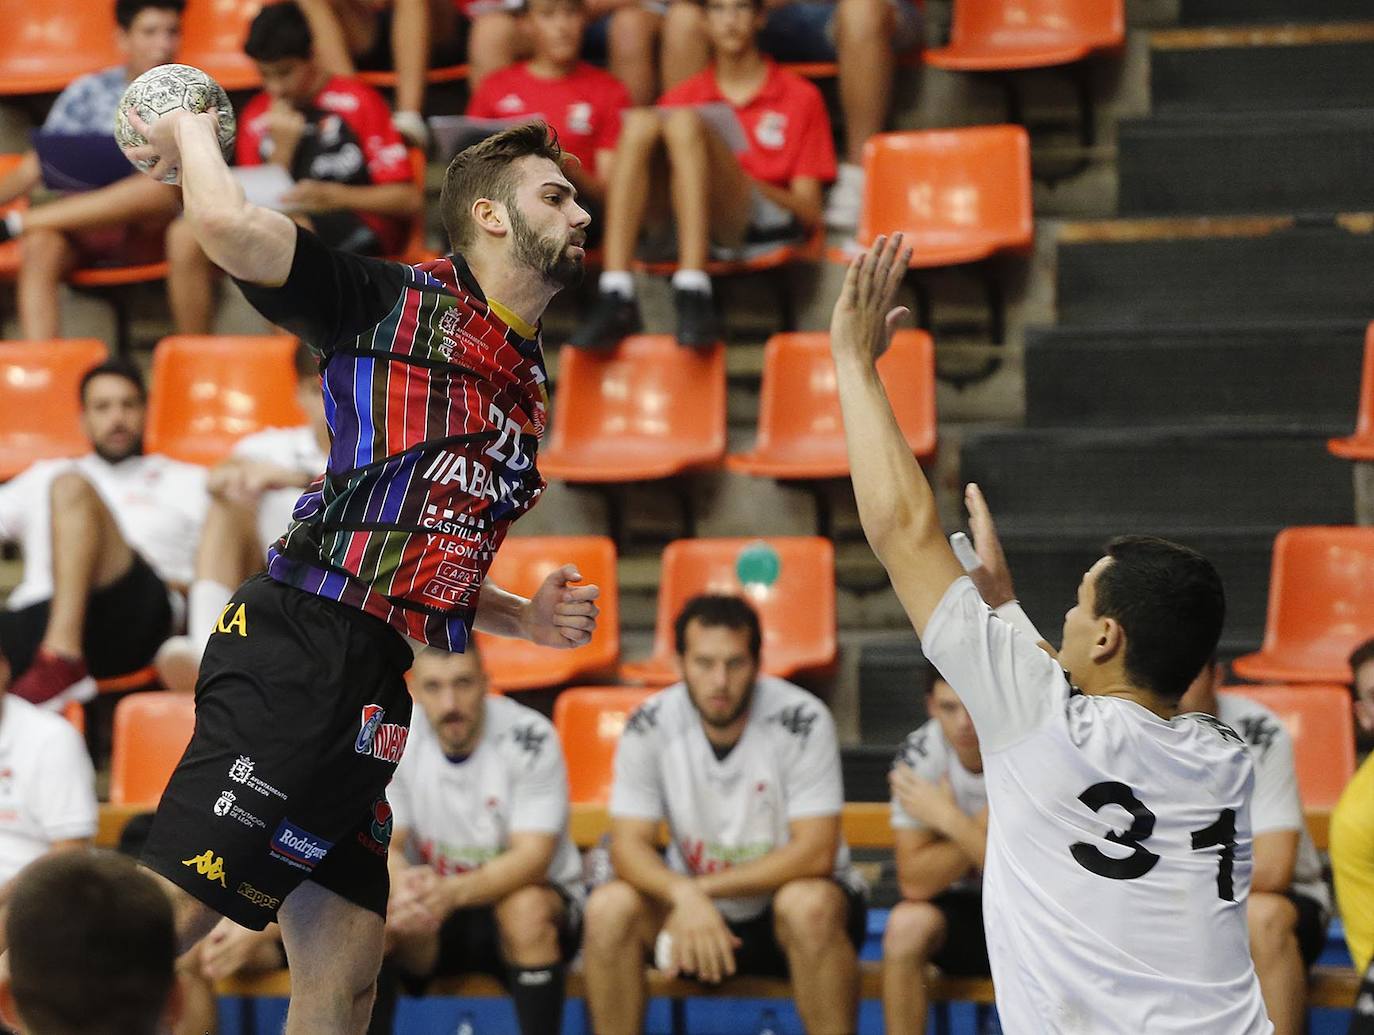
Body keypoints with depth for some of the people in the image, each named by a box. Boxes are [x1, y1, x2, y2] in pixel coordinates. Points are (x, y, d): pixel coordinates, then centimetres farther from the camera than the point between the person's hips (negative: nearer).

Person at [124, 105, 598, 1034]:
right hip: (300, 651, -9)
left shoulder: (530, 384, 24)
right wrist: (192, 130, 4)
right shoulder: (400, 303, 0)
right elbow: (230, 226, -15)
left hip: (370, 687, 9)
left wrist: (527, 618, 15)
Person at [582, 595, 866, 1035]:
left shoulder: (801, 721, -18)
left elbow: (815, 852, -22)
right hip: (694, 902, 3)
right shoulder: (650, 727, -10)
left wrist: (705, 888, -26)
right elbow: (628, 846, -13)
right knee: (608, 909, -24)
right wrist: (685, 895, -35)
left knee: (808, 907, -36)